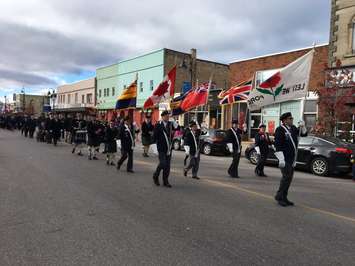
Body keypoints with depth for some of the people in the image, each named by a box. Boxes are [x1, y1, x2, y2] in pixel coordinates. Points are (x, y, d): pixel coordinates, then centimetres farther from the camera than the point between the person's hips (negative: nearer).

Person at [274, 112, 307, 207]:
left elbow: (304, 134, 20)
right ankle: (279, 196, 3)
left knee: (289, 178, 11)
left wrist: (302, 126, -1)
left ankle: (284, 198, 19)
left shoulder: (293, 128, 12)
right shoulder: (280, 130, -12)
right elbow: (278, 145, -17)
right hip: (285, 159, -8)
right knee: (286, 177, -10)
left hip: (292, 158, 8)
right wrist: (281, 159, -22)